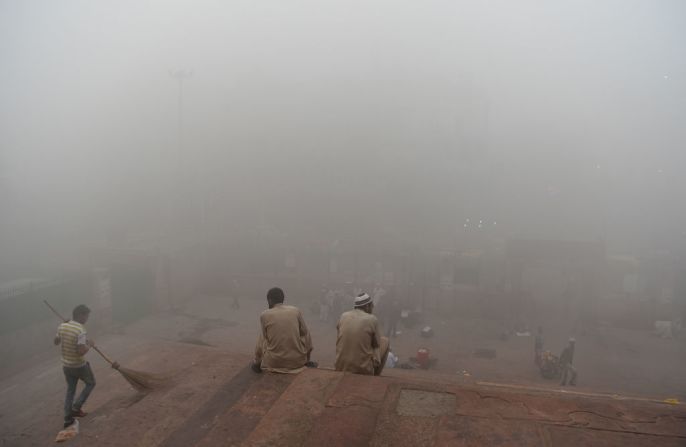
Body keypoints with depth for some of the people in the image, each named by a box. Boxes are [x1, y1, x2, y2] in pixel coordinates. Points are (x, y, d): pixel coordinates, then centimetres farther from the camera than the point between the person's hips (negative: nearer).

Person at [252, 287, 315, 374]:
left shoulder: (264, 315, -4)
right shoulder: (296, 310, 1)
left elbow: (264, 339, 2)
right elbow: (305, 335, 7)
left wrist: (257, 362, 18)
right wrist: (307, 359, 20)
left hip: (274, 363, 0)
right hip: (298, 361, 0)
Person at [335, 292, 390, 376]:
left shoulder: (343, 316, 2)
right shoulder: (372, 319, -8)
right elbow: (376, 344, 5)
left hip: (341, 367, 4)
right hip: (363, 369, -4)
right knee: (385, 341, 18)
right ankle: (375, 375, 23)